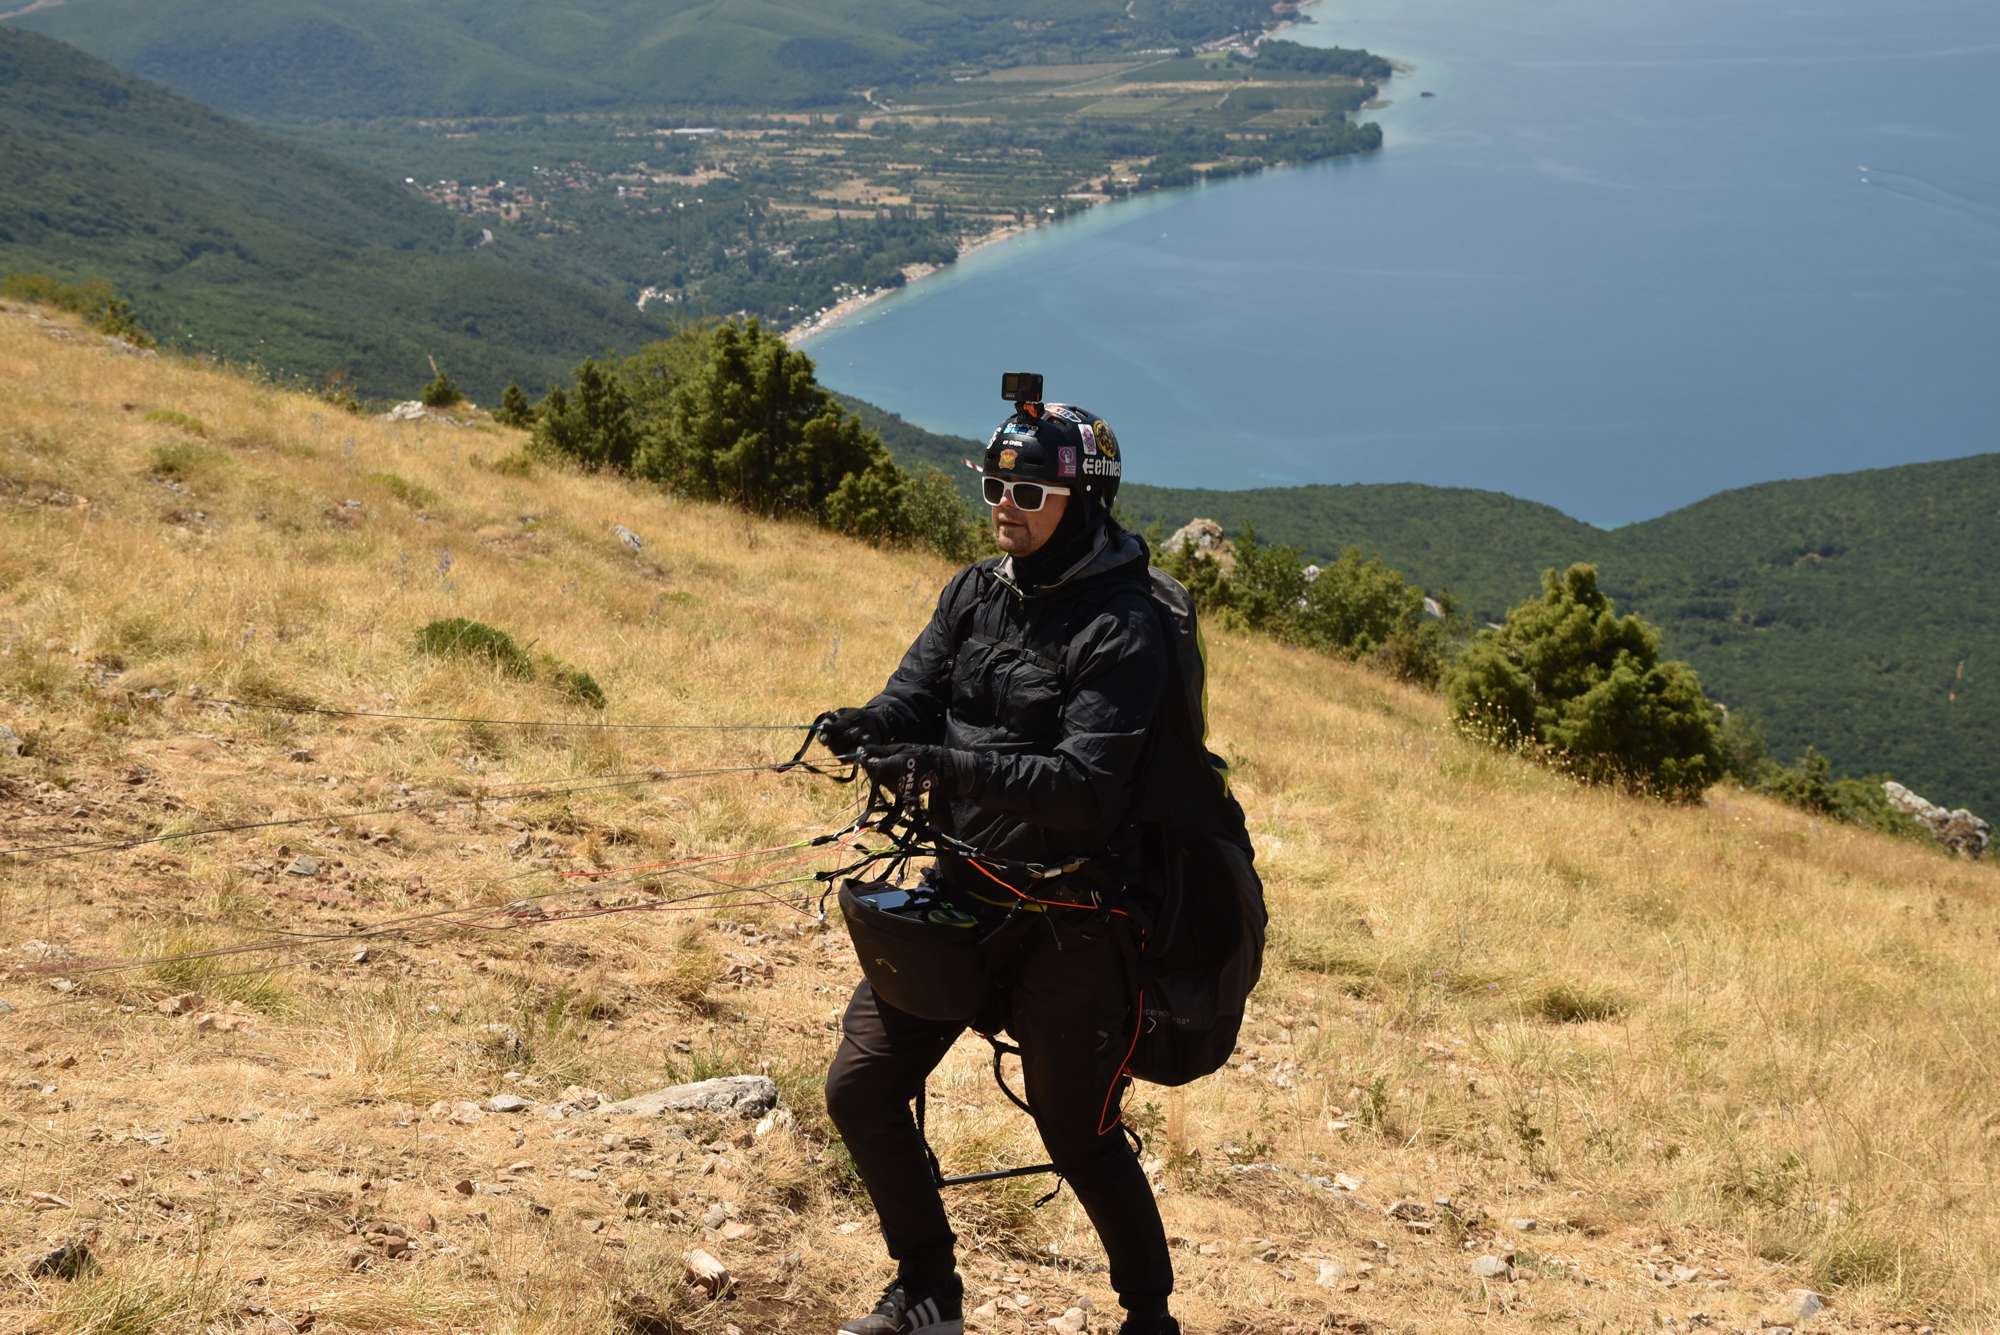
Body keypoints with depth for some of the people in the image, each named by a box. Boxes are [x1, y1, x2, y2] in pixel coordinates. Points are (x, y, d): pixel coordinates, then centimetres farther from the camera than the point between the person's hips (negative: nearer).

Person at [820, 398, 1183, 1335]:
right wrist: (861, 728, -26)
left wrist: (945, 766, -35)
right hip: (960, 887, 7)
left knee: (1081, 1138, 2)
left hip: (1065, 917, -6)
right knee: (860, 1090, 5)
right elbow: (912, 695, -2)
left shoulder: (1121, 630, -15)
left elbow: (1085, 783, -24)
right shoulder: (975, 592, 7)